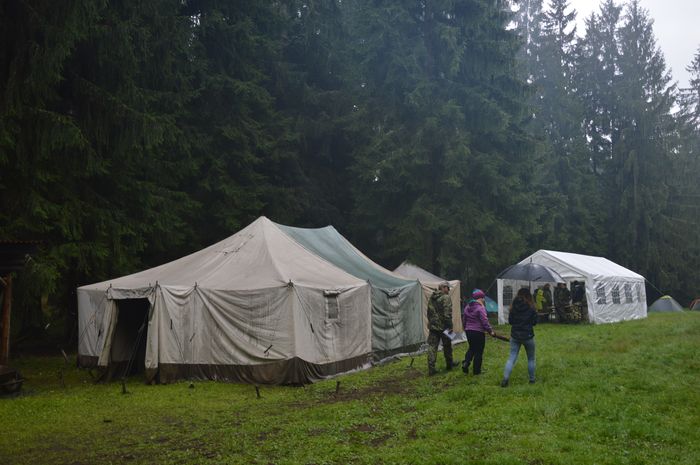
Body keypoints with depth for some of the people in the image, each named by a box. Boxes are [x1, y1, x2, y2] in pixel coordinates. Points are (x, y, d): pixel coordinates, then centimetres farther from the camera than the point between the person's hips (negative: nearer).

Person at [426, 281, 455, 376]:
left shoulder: (432, 298, 11)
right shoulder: (446, 298, -13)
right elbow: (447, 314, -19)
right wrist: (450, 327, -15)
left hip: (432, 326, 6)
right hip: (443, 327, -6)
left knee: (432, 347, 2)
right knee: (447, 346, 13)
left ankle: (431, 369, -3)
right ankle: (449, 365, 29)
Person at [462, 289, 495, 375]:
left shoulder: (467, 307, 6)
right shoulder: (480, 308, -16)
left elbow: (464, 319, 14)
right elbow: (484, 321, -19)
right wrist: (490, 331, -8)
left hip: (468, 331, 7)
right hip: (478, 332, -7)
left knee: (471, 348, 22)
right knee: (479, 351, 6)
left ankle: (466, 363, 0)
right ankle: (477, 370, 12)